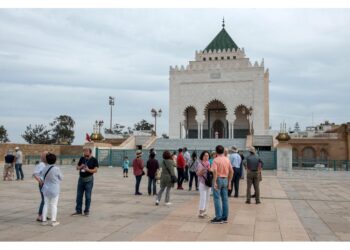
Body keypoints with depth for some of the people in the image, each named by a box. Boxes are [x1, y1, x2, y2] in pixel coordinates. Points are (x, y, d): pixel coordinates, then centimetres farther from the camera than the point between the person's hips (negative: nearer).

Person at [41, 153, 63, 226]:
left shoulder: (44, 169, -4)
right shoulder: (56, 169, -17)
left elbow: (43, 178, 6)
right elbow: (61, 178, -4)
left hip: (46, 189, 4)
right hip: (54, 189, -4)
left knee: (46, 204, 13)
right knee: (54, 205, 5)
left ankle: (44, 220, 16)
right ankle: (53, 221, 9)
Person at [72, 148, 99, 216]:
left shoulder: (94, 160, -5)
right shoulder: (82, 159, 9)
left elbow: (95, 170, -11)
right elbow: (77, 168, 13)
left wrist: (88, 170, -26)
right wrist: (80, 167, -9)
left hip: (89, 180, -5)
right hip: (81, 179, 5)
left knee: (88, 196, 1)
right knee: (79, 195, 8)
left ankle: (87, 211, 12)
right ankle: (78, 210, 18)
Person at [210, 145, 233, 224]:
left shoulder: (216, 160, -11)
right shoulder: (227, 160, 7)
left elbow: (215, 171, -23)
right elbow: (231, 171, 8)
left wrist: (214, 182, -20)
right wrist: (229, 182, 13)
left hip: (218, 179, -6)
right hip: (225, 180, 6)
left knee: (217, 199, 0)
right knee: (225, 199, 10)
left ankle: (218, 218, 1)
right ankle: (225, 217, 16)